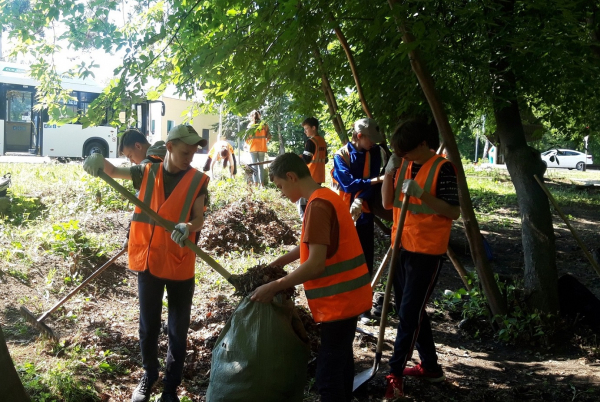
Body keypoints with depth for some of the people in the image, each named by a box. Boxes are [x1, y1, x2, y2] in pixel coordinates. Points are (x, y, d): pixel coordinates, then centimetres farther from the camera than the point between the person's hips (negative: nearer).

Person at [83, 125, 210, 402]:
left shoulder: (197, 180, -5)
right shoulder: (147, 172, 1)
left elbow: (199, 219, -10)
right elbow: (114, 171, 0)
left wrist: (188, 227, -34)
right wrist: (99, 159, -23)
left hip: (180, 264, -2)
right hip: (148, 260, 2)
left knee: (178, 330, 8)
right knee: (148, 326, 15)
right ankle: (149, 375, 36)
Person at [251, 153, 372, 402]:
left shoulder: (317, 205, -20)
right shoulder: (327, 197, 11)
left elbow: (316, 264, -25)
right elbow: (312, 245, 21)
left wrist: (273, 287, -19)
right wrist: (277, 263, 18)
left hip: (339, 299, -10)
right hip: (347, 295, 10)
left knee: (328, 373, -5)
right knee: (341, 358, 22)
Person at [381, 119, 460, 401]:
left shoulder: (442, 168, -13)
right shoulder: (402, 165, 7)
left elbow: (454, 212, -17)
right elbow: (387, 203, 3)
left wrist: (422, 194, -28)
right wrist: (389, 171, -8)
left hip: (427, 251, -7)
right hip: (401, 246, 8)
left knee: (409, 313, -6)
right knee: (411, 311, 15)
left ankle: (395, 375, 2)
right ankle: (430, 366, 28)